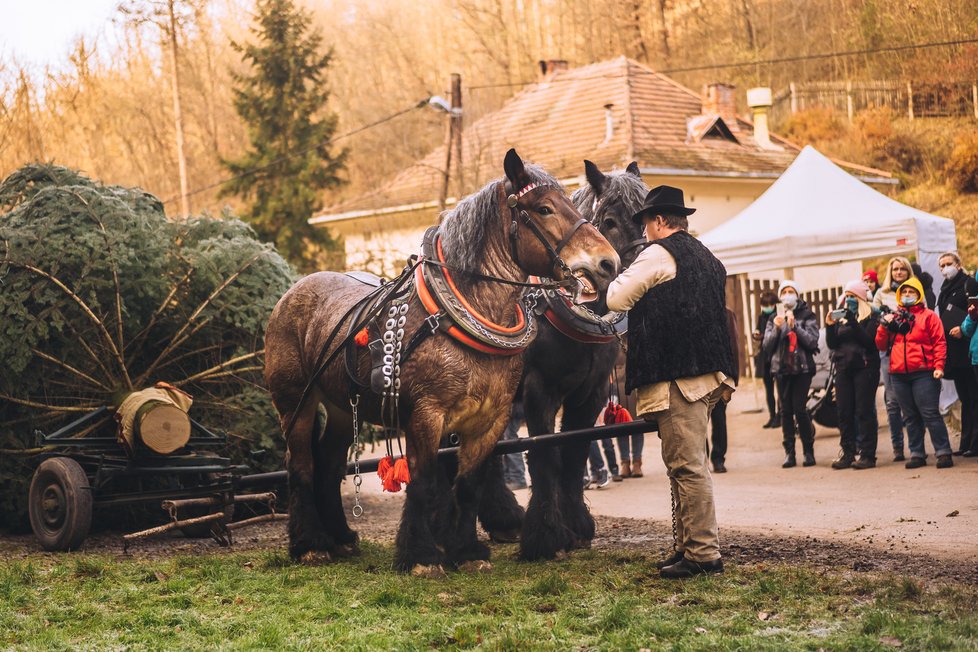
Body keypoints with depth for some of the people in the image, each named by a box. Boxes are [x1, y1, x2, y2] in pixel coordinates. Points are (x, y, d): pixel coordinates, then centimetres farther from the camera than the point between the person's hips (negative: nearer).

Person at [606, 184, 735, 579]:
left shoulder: (658, 254, -7)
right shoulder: (708, 259, 21)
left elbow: (617, 300, -4)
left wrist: (620, 278, 15)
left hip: (676, 378, -9)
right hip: (705, 375, 9)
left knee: (688, 465, -8)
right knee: (685, 465, 14)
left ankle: (703, 553, -8)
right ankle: (686, 547, 18)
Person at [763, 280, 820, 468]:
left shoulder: (806, 316, 5)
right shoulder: (775, 319, 13)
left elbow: (813, 342, -7)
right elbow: (767, 346, 7)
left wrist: (794, 325, -15)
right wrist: (776, 329, -9)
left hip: (802, 368, -3)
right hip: (782, 369, 3)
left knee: (800, 408, -11)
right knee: (786, 410, 0)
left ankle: (808, 450, -2)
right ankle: (789, 452, 3)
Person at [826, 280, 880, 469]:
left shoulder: (870, 317, 0)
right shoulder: (841, 317, 15)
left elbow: (868, 340, -15)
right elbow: (832, 344, 9)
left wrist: (852, 322, -21)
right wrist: (830, 326, -7)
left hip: (864, 367, -5)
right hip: (843, 368, 5)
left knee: (864, 411, -5)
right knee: (844, 412, 4)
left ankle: (867, 454, -3)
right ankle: (847, 453, 9)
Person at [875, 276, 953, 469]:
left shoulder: (928, 316, 4)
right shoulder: (893, 318, 16)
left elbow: (939, 342, -2)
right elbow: (881, 345, 14)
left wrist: (938, 366, -13)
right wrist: (884, 326, -2)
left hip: (923, 373, -5)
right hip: (899, 375, 5)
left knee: (930, 414, -8)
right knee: (910, 417, 9)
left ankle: (943, 452, -6)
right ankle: (916, 454, 14)